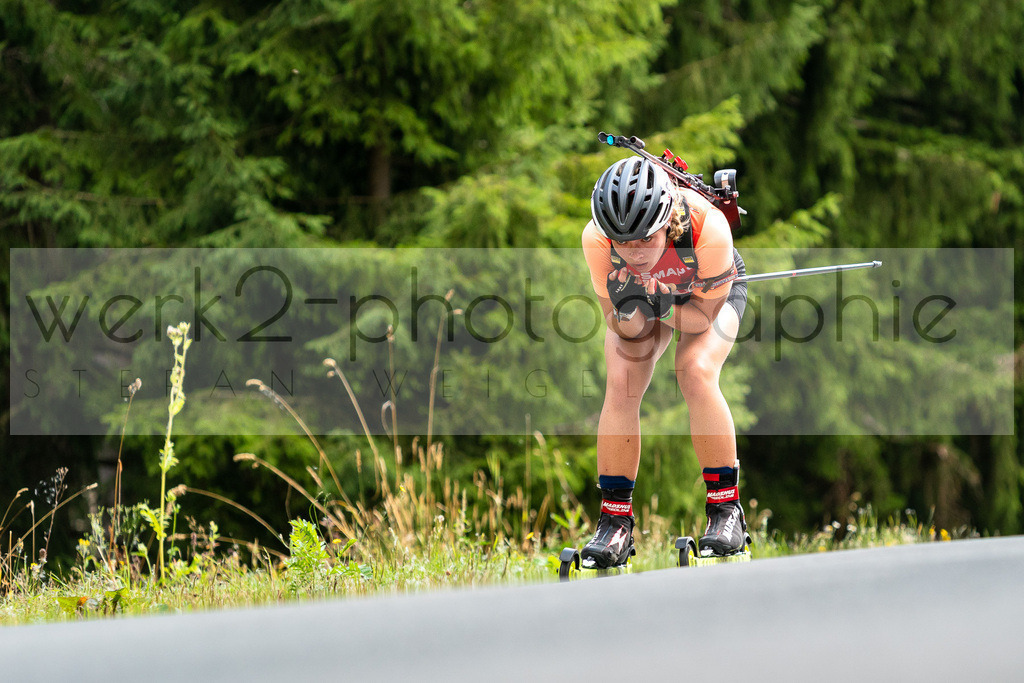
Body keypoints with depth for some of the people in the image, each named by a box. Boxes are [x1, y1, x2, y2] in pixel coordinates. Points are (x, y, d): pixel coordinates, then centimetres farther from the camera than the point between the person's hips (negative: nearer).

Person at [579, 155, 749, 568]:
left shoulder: (708, 227, -41)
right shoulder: (597, 240, -34)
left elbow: (704, 316, -26)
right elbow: (626, 332, -23)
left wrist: (661, 308, -45)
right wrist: (627, 310, -45)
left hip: (711, 292, -2)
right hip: (640, 299, 2)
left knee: (696, 373, -27)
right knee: (620, 381, -21)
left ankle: (725, 505, -12)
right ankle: (615, 519, -10)